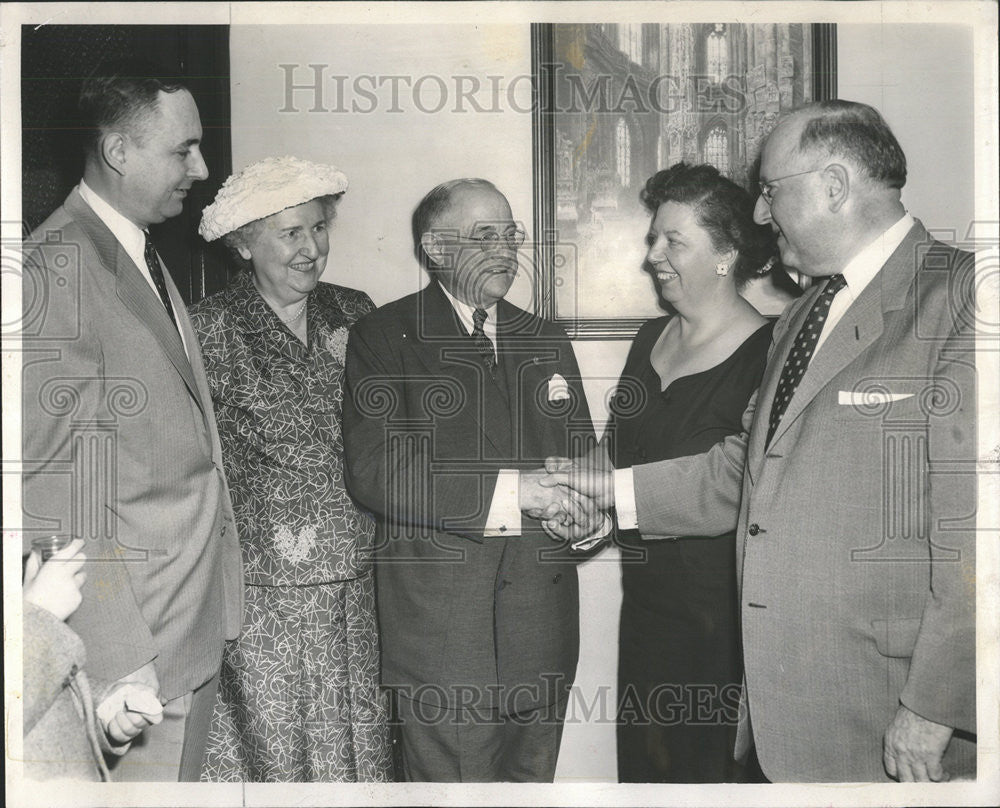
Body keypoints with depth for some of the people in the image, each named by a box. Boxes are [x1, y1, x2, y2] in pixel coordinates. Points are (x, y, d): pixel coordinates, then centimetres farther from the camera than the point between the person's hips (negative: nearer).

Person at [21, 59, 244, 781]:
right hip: (133, 635, -9)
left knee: (186, 774, 18)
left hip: (202, 624, 9)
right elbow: (58, 486, -20)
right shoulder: (55, 268, -16)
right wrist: (122, 663, -20)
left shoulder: (145, 257, 14)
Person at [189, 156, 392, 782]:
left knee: (360, 754, 9)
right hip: (262, 597, -4)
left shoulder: (355, 314, 8)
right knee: (273, 757, 5)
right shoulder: (211, 328, -4)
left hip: (357, 589, 4)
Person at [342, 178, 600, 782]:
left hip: (543, 617, 5)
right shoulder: (383, 337, -3)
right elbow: (374, 471, -15)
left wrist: (584, 507, -4)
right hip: (440, 626, -5)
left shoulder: (547, 342, 16)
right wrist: (508, 489, -23)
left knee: (534, 780, 16)